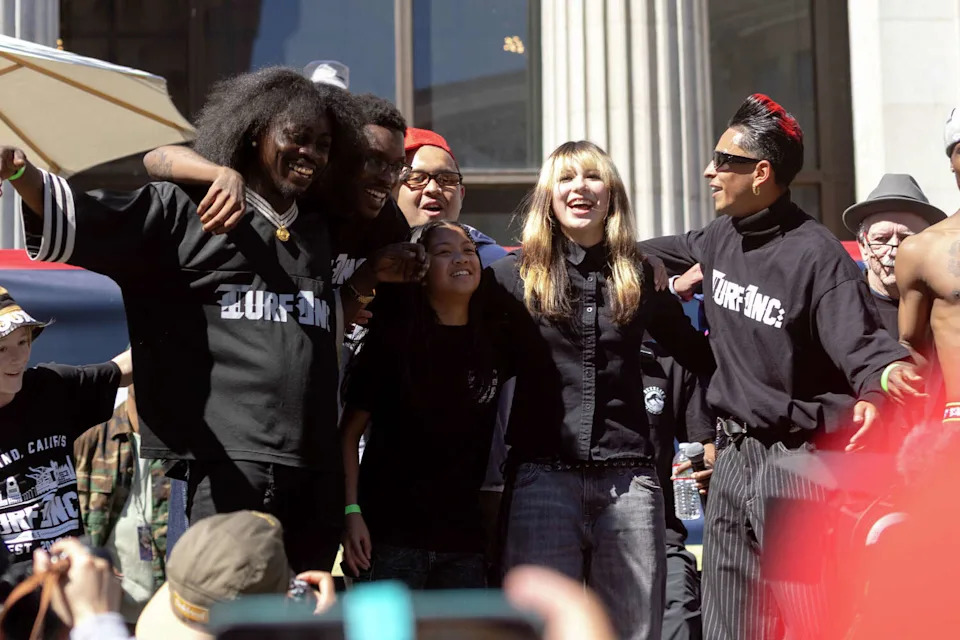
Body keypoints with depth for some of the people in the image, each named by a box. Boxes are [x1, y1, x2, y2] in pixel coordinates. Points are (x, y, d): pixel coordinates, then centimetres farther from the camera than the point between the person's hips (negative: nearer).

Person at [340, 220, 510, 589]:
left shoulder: (495, 341, 7)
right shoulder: (392, 338, -1)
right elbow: (349, 432, -1)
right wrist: (351, 512, -10)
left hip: (464, 535, 4)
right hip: (392, 533, -3)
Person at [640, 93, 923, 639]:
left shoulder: (815, 255, -17)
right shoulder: (721, 238, 7)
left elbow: (860, 339, -24)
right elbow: (678, 251, 31)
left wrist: (882, 375, -46)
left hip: (796, 460, -8)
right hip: (735, 457, 8)